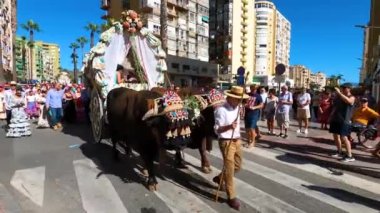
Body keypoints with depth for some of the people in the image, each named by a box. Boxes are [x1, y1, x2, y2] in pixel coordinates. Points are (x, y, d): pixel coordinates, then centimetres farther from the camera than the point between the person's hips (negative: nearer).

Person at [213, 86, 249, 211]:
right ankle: (231, 197, 14)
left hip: (237, 140, 9)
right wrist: (229, 127, -37)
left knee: (237, 166, 18)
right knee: (229, 169, -1)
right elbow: (217, 129, -21)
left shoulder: (237, 108, 8)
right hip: (226, 142, -8)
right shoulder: (221, 110, -19)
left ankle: (219, 178, 42)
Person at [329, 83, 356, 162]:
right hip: (335, 119, 7)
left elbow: (348, 101, -31)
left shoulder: (351, 97, -5)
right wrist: (331, 116, 17)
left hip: (344, 121, -7)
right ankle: (339, 152, 26)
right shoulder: (338, 97, 13)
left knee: (343, 138, -11)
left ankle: (350, 156, -3)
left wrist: (339, 93, -28)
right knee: (336, 136, 12)